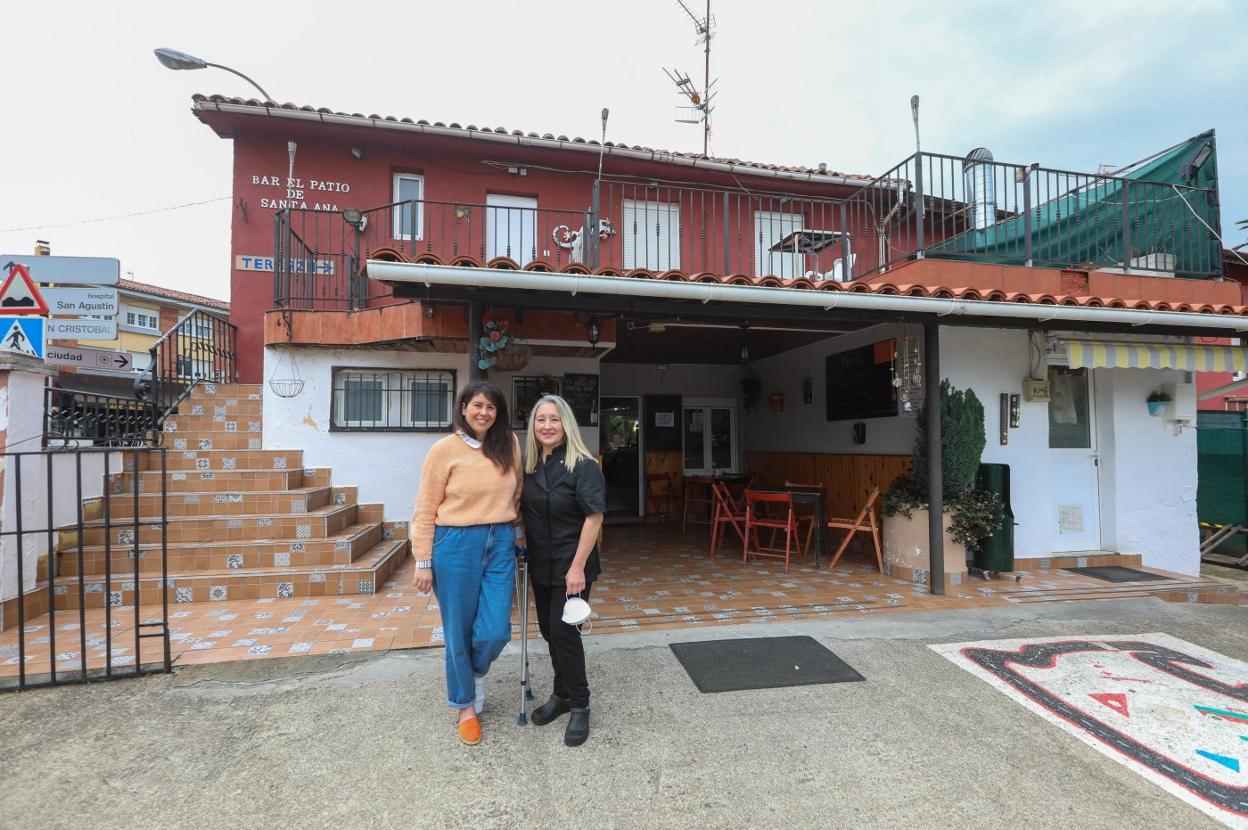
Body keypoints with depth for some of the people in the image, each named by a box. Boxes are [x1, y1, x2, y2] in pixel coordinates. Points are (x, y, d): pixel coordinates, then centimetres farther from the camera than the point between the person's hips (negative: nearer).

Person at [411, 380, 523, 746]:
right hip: (456, 545, -3)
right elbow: (425, 510, -5)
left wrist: (517, 530, 19)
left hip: (500, 544, 3)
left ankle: (476, 673, 38)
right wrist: (423, 562, -6)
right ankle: (465, 703, 34)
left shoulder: (509, 444, 3)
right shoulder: (444, 449, -8)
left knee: (496, 631, 2)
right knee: (459, 631, 10)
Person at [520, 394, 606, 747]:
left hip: (570, 566, -6)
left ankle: (579, 705, 20)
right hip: (540, 564, 6)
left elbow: (594, 517, -19)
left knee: (563, 631, -2)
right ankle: (562, 694, 36)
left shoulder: (582, 465, -17)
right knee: (548, 629, 16)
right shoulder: (529, 465, 3)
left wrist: (578, 567, -20)